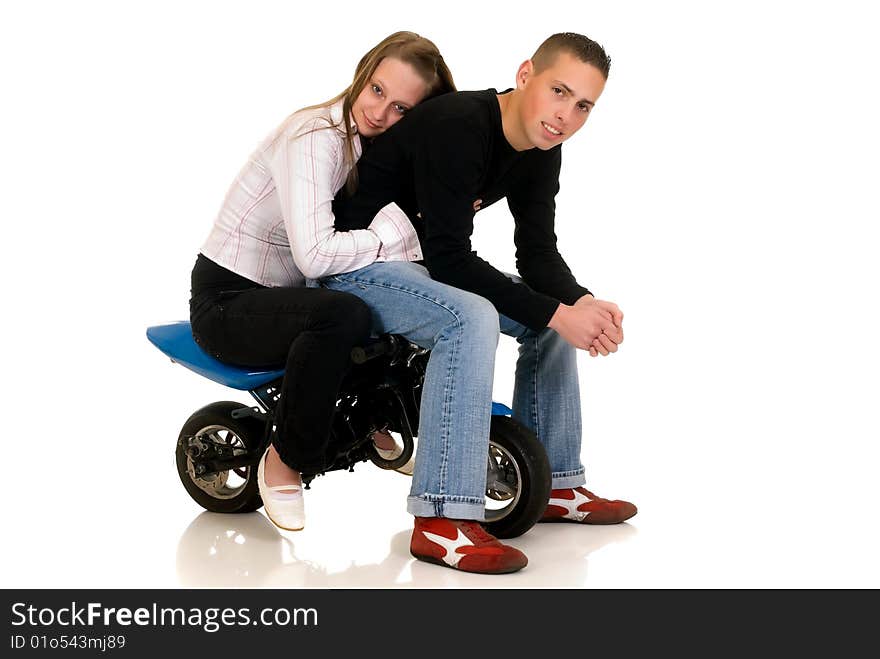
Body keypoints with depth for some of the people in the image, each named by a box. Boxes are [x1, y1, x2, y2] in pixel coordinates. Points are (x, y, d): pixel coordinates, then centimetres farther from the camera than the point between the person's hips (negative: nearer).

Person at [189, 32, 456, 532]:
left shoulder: (376, 147, 4)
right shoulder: (315, 136, -23)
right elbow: (315, 255, -34)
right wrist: (404, 227, -27)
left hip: (286, 295, 8)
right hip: (229, 300, -8)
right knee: (343, 316, -35)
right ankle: (286, 461, -14)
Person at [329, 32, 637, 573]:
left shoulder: (541, 151, -1)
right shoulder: (456, 127, -28)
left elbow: (538, 252, -1)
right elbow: (449, 258, -31)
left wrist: (584, 304, -22)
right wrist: (557, 314, -31)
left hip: (423, 258, 9)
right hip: (355, 258, -9)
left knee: (557, 309, 3)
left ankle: (555, 484, 10)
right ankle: (440, 522, -32)